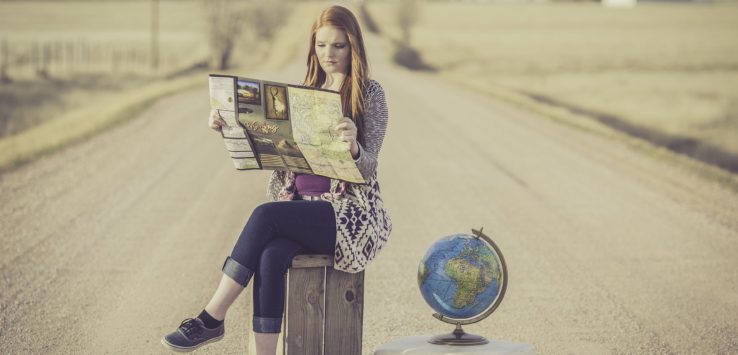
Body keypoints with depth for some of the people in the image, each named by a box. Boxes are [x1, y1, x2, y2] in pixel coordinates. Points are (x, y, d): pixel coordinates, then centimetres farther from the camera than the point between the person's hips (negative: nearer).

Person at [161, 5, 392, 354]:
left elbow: (367, 167, -9)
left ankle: (212, 319, -21)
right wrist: (227, 127, -5)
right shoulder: (306, 92, 15)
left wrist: (353, 146, -32)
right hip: (301, 206, 5)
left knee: (265, 215, -28)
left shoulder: (369, 93, -1)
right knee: (271, 257, -28)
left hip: (349, 209, -4)